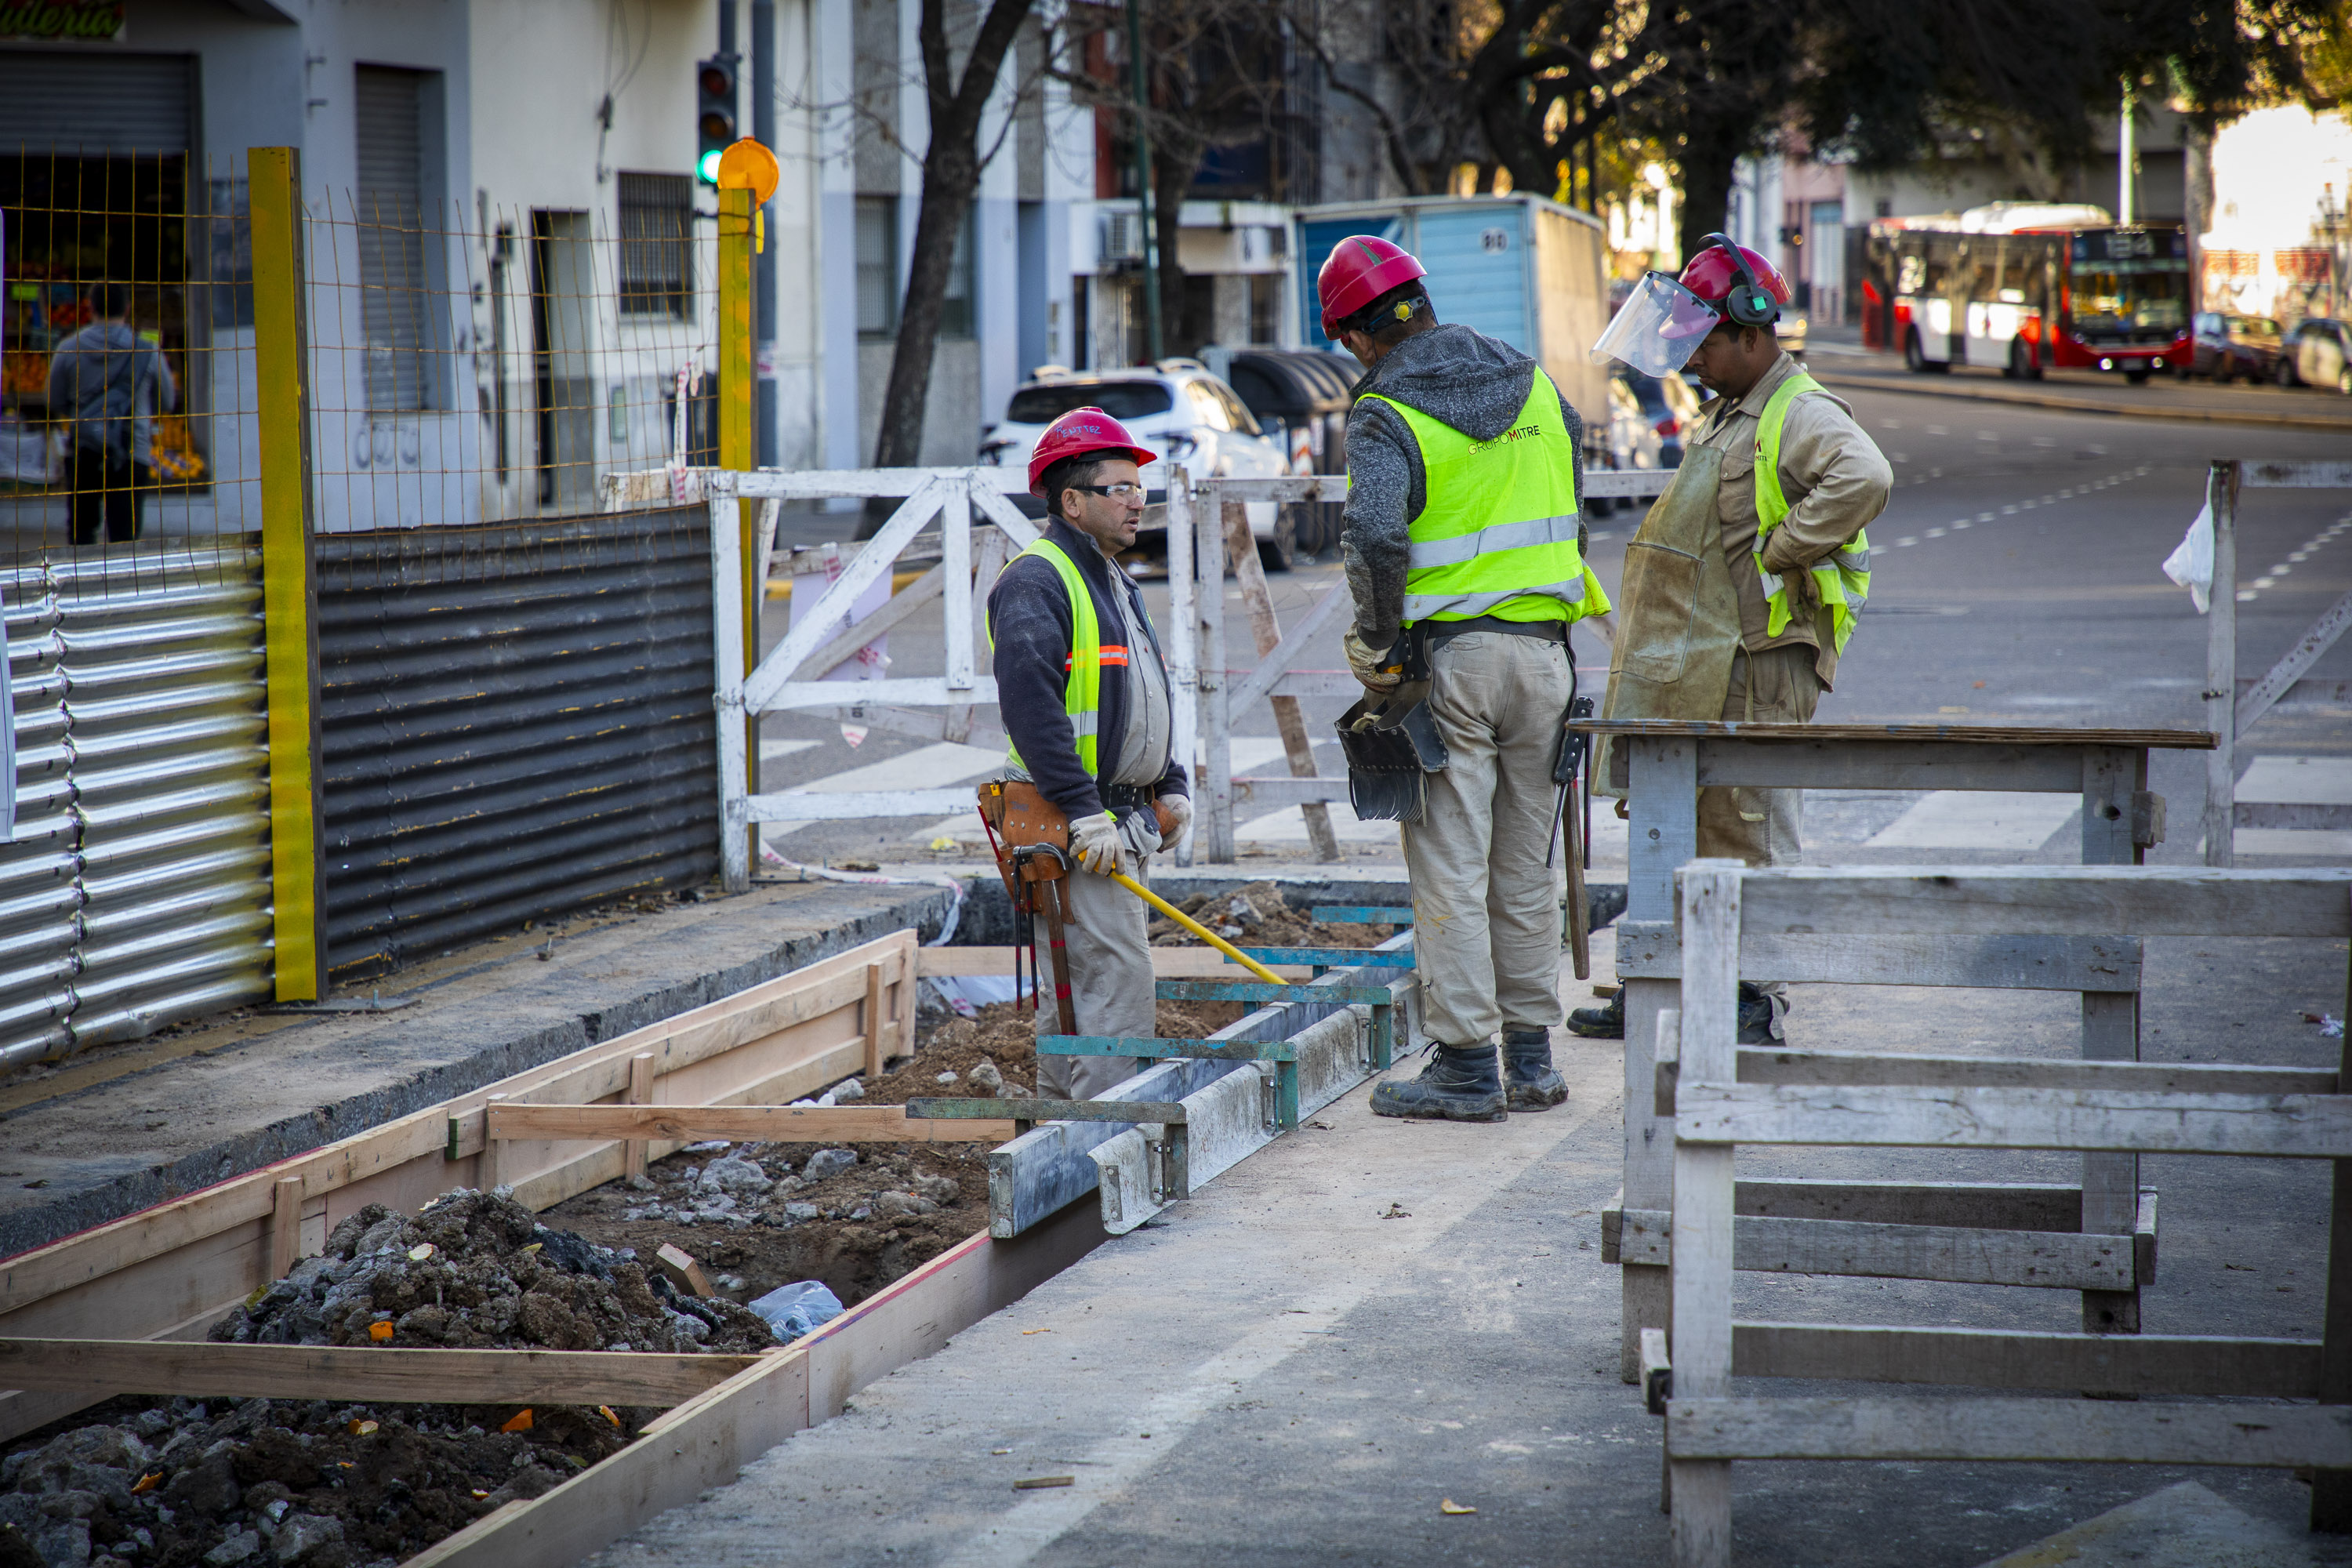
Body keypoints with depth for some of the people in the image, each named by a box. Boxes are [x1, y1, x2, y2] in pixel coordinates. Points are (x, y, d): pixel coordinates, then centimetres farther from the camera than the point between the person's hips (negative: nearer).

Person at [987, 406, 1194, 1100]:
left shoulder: (1111, 582, 20)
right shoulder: (1035, 582, -14)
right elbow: (1029, 705, -24)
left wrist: (1169, 783, 18)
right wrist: (1086, 813, -27)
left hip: (1120, 818, 10)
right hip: (1072, 819, -10)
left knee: (1074, 975, 14)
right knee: (1117, 971, -15)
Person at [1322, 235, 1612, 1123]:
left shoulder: (1386, 414, -11)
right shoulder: (1531, 382, 9)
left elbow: (1374, 535, -26)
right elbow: (1572, 487, 16)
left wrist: (1378, 642, -13)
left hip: (1451, 658, -6)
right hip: (1543, 650, 6)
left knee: (1450, 868, 0)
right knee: (1528, 865, 13)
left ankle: (1465, 1065, 0)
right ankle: (1532, 1057, 18)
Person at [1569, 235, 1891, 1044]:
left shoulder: (1802, 415, -15)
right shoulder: (1728, 415, 18)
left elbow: (1864, 478, -34)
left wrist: (1781, 554, -26)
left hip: (1771, 657, -10)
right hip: (1711, 656, 10)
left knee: (1757, 827, -4)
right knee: (1693, 823, 14)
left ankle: (1760, 1003, 2)